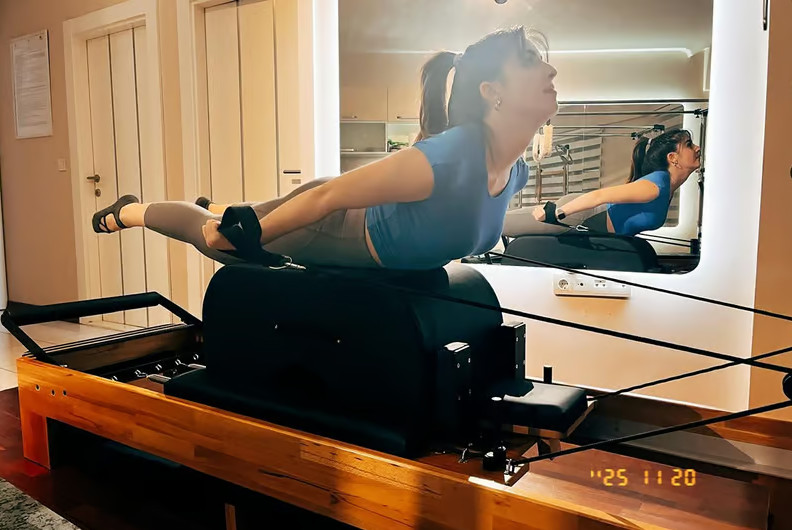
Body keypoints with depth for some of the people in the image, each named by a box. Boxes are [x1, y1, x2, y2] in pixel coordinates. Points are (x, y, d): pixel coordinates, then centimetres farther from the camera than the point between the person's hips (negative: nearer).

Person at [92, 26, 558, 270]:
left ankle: (214, 209, 65)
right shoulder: (447, 158, -42)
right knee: (214, 236, 21)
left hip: (358, 216, 6)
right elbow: (327, 195, -34)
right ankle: (129, 211, 47)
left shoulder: (514, 169, -15)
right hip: (326, 226, -6)